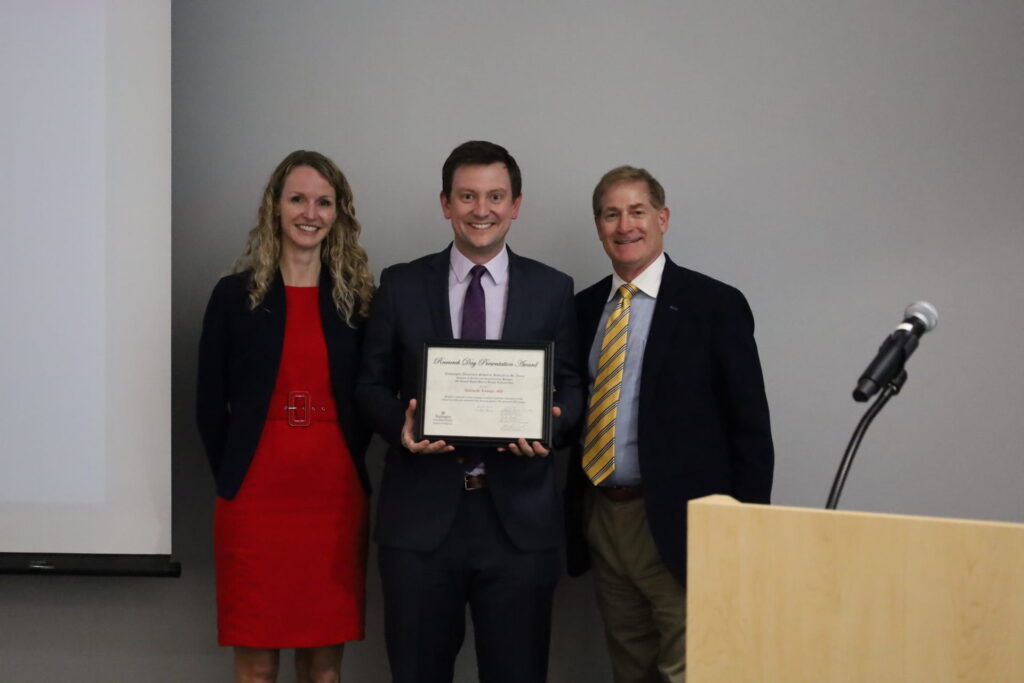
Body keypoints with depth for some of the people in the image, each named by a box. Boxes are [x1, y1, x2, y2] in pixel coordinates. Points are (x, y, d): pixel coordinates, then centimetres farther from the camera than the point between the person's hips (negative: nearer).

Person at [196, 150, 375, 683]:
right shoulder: (235, 294, 3)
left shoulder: (359, 298, 7)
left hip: (337, 495, 2)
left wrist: (349, 468, 2)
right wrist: (231, 478, 2)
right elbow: (210, 404, 5)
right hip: (256, 495, -1)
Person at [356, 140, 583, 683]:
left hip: (518, 516, 0)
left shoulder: (552, 290, 7)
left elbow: (570, 388, 9)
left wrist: (548, 424, -13)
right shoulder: (401, 286, 6)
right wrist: (401, 428, -12)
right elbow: (371, 382, 9)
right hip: (421, 514, 0)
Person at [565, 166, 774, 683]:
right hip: (601, 519, 5)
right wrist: (570, 516, 5)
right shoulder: (584, 308, 11)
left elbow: (750, 429, -5)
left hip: (678, 525, -5)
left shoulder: (715, 305, -4)